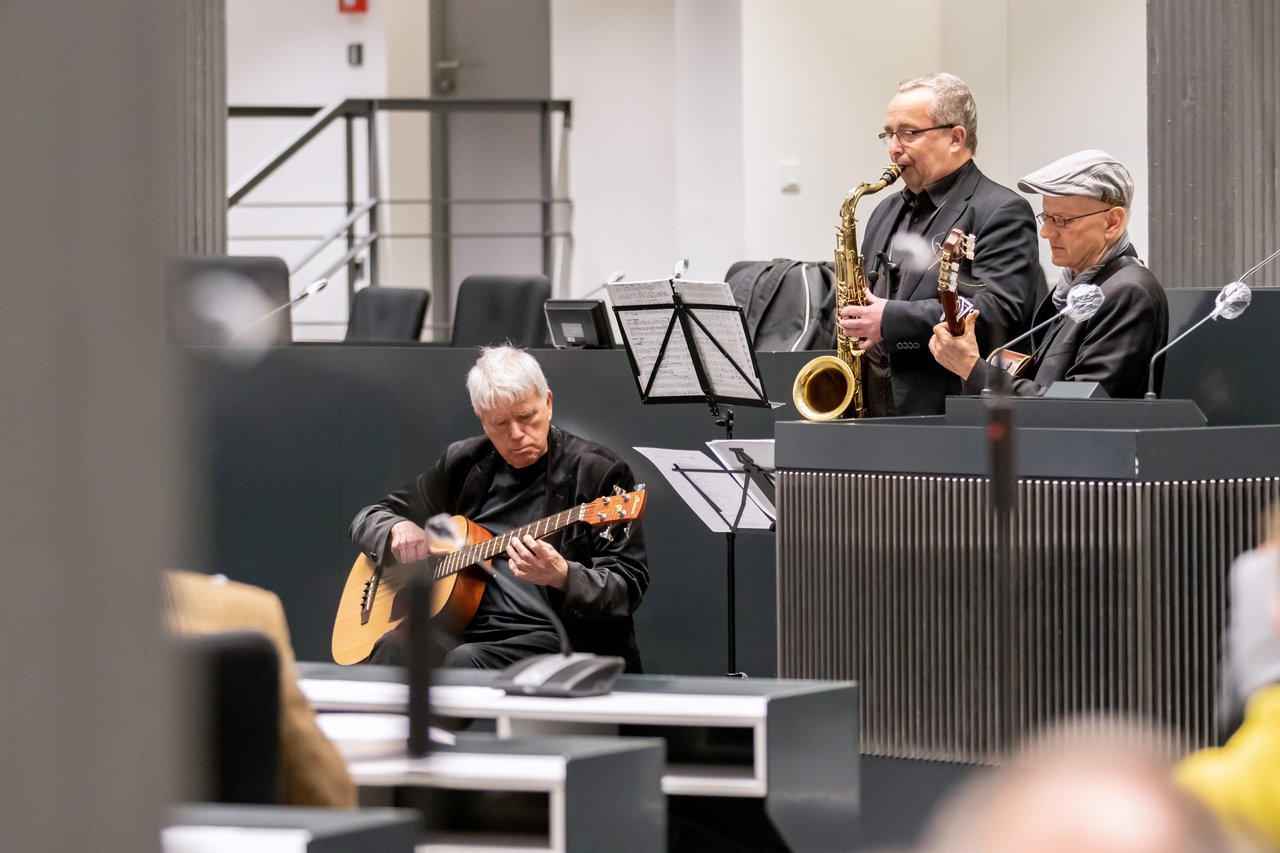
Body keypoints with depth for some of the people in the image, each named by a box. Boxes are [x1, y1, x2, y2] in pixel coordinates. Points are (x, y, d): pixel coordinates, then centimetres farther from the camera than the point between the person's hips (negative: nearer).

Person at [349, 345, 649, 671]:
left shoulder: (598, 471, 0)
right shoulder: (463, 464, 16)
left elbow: (628, 587, -5)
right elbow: (369, 518, 25)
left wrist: (562, 577, -26)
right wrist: (398, 528, 0)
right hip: (461, 629, 5)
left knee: (466, 661, -35)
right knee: (394, 647, -29)